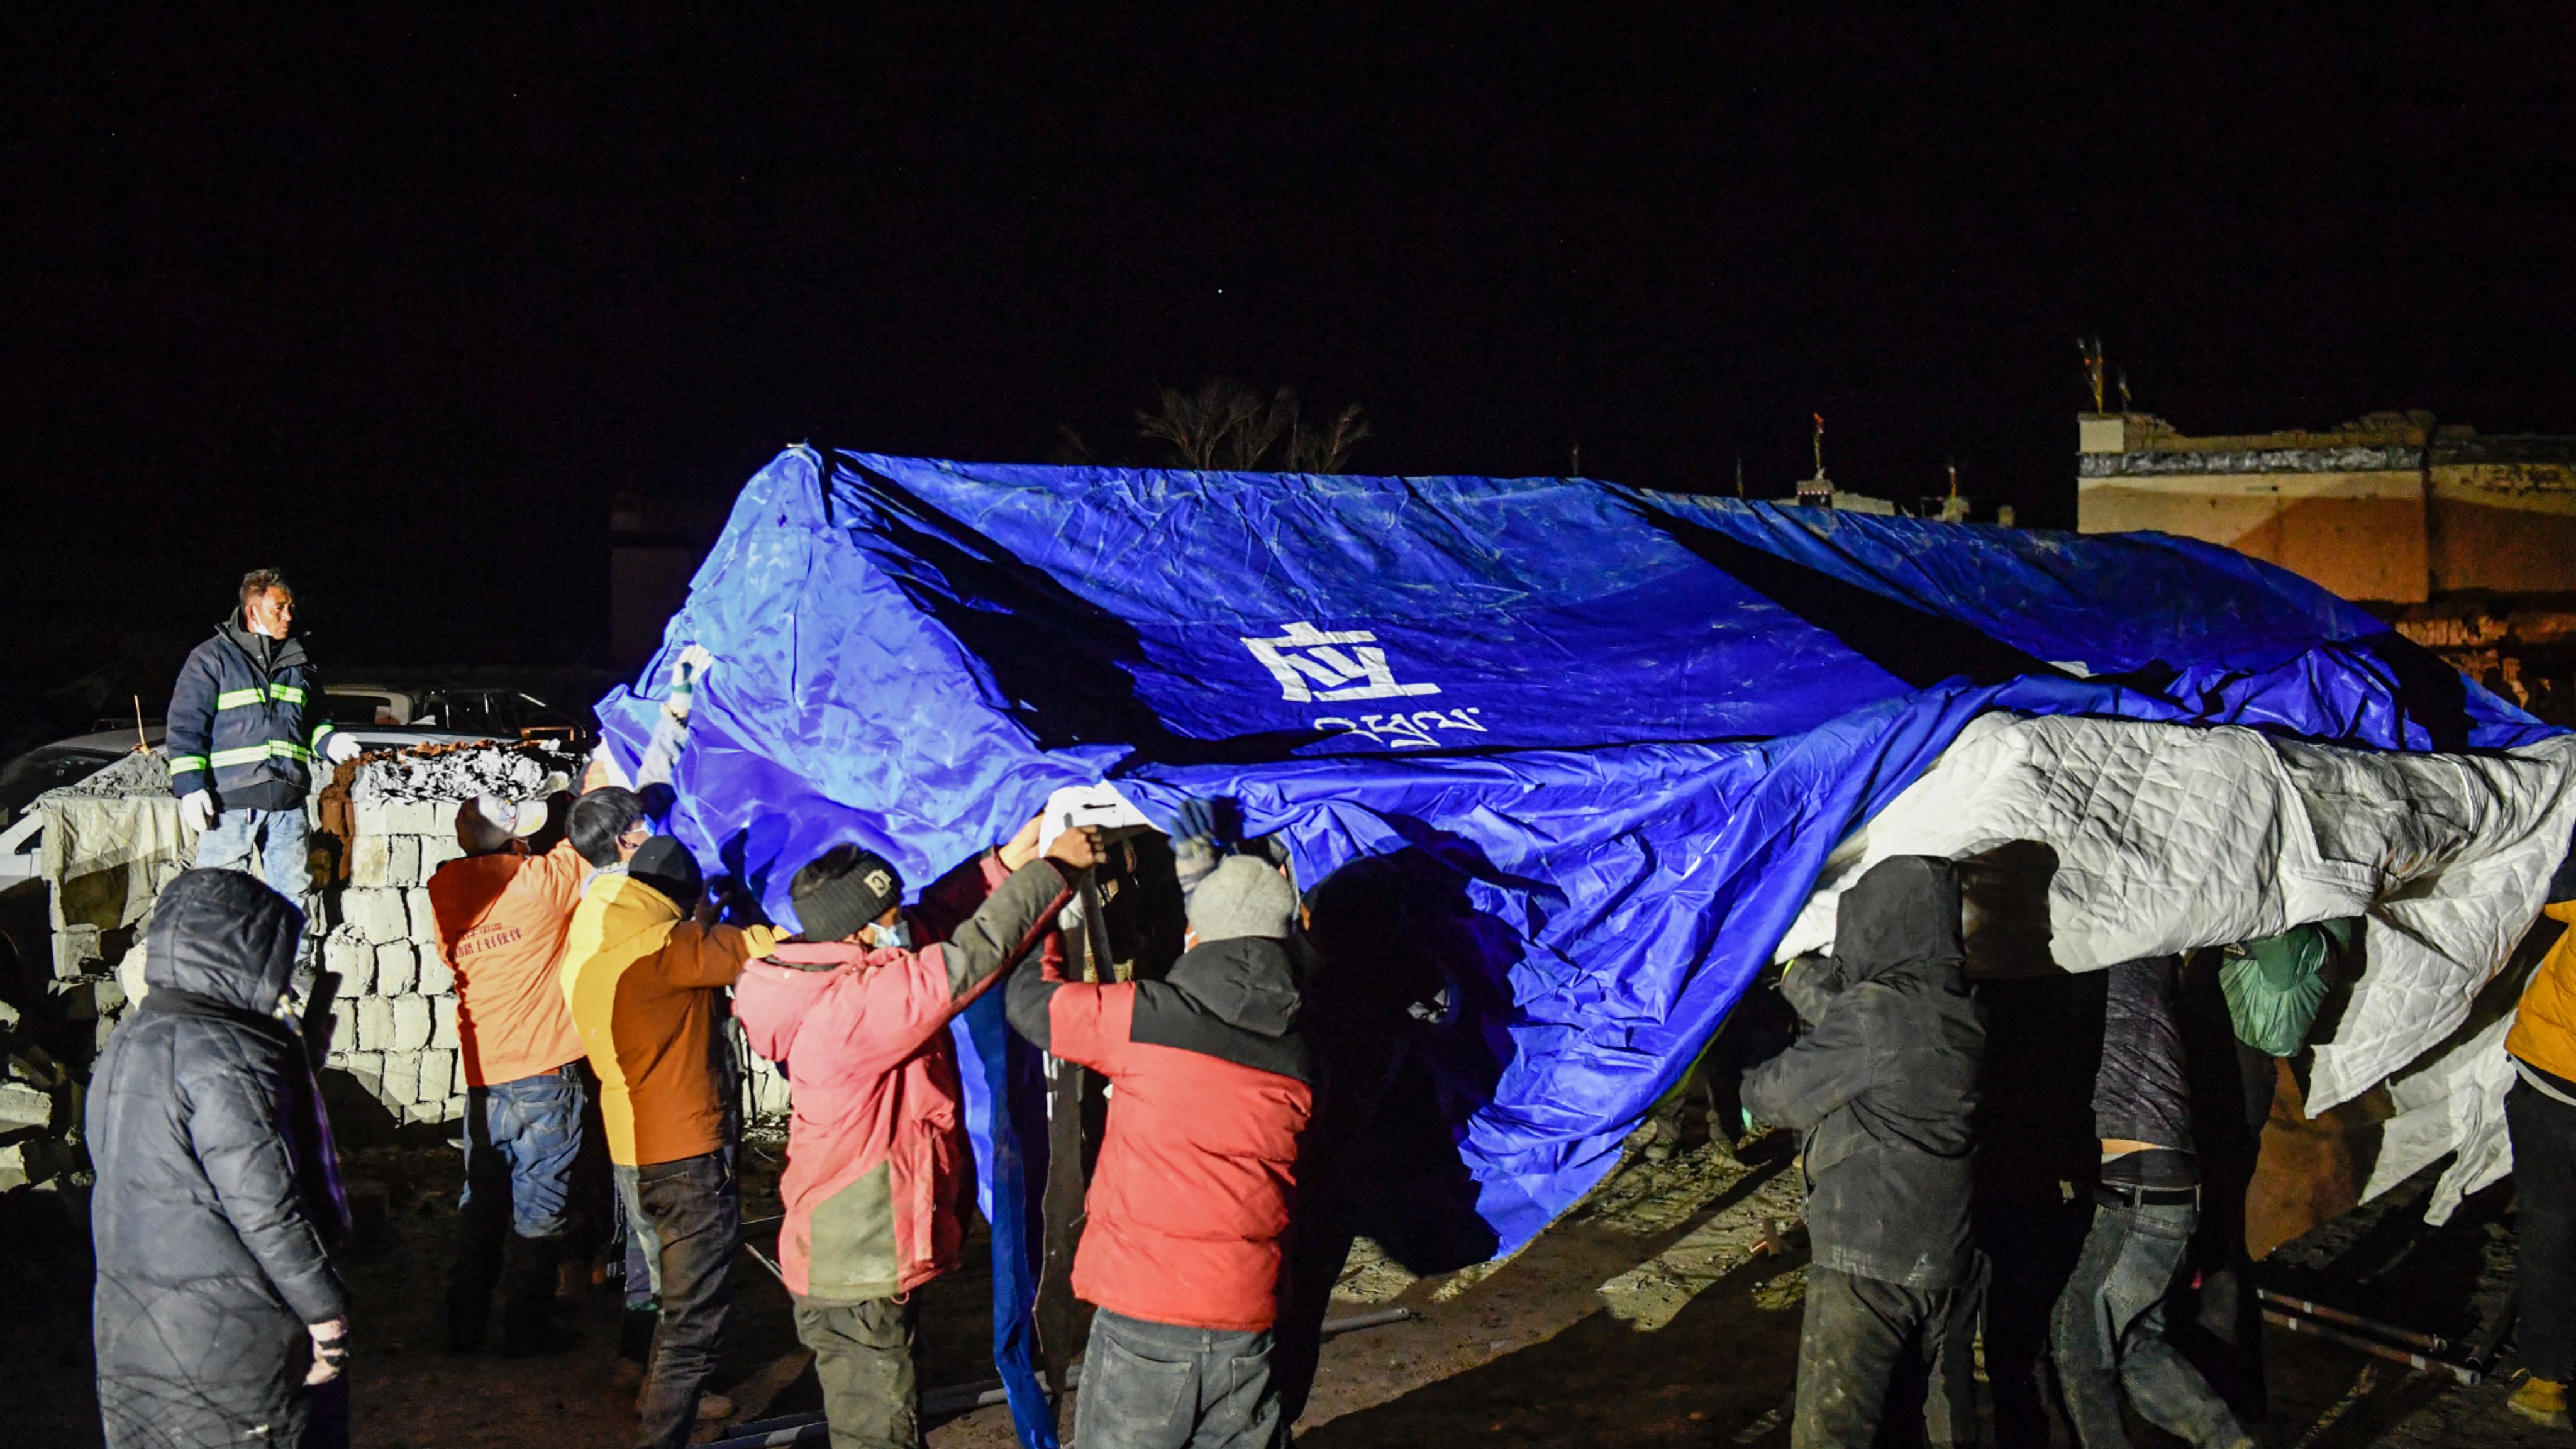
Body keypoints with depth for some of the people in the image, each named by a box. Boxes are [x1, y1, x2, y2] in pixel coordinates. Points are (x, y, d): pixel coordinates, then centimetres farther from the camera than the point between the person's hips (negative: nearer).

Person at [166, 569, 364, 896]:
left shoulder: (298, 662, 14)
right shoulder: (212, 657, -1)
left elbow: (315, 720, 26)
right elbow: (185, 725, -5)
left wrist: (329, 742, 2)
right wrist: (190, 787, -14)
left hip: (287, 804, 5)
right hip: (229, 803, -5)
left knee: (293, 893, 10)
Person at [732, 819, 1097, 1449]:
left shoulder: (833, 979, 1)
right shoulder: (851, 1008, -28)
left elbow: (935, 922, 8)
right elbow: (966, 960, -29)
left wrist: (1008, 863, -4)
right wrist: (1054, 869, -20)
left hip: (852, 1261, 9)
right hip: (857, 1279, -9)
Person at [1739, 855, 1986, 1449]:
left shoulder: (1871, 1015, -16)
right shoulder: (1966, 1015, 6)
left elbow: (1782, 1095, -3)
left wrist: (1750, 1089, 20)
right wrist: (1804, 977, 40)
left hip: (1867, 1264, -8)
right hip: (1952, 1262, 8)